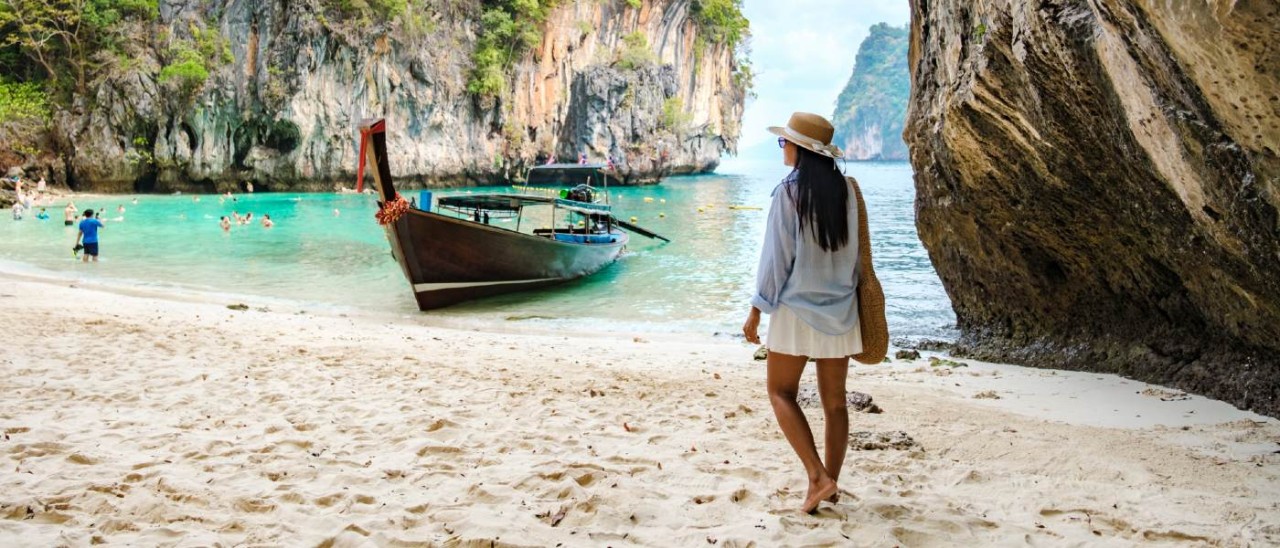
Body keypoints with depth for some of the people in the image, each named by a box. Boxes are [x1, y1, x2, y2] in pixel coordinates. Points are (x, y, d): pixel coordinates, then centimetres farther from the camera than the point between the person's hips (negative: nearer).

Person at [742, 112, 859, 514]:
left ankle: (817, 475, -6)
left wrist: (756, 311, -5)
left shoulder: (790, 192, -13)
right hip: (840, 308, 6)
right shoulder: (845, 190, 2)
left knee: (782, 393, 6)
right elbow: (855, 252, 8)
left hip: (797, 308, -5)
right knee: (834, 399, 11)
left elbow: (776, 257, -12)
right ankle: (829, 482, 17)